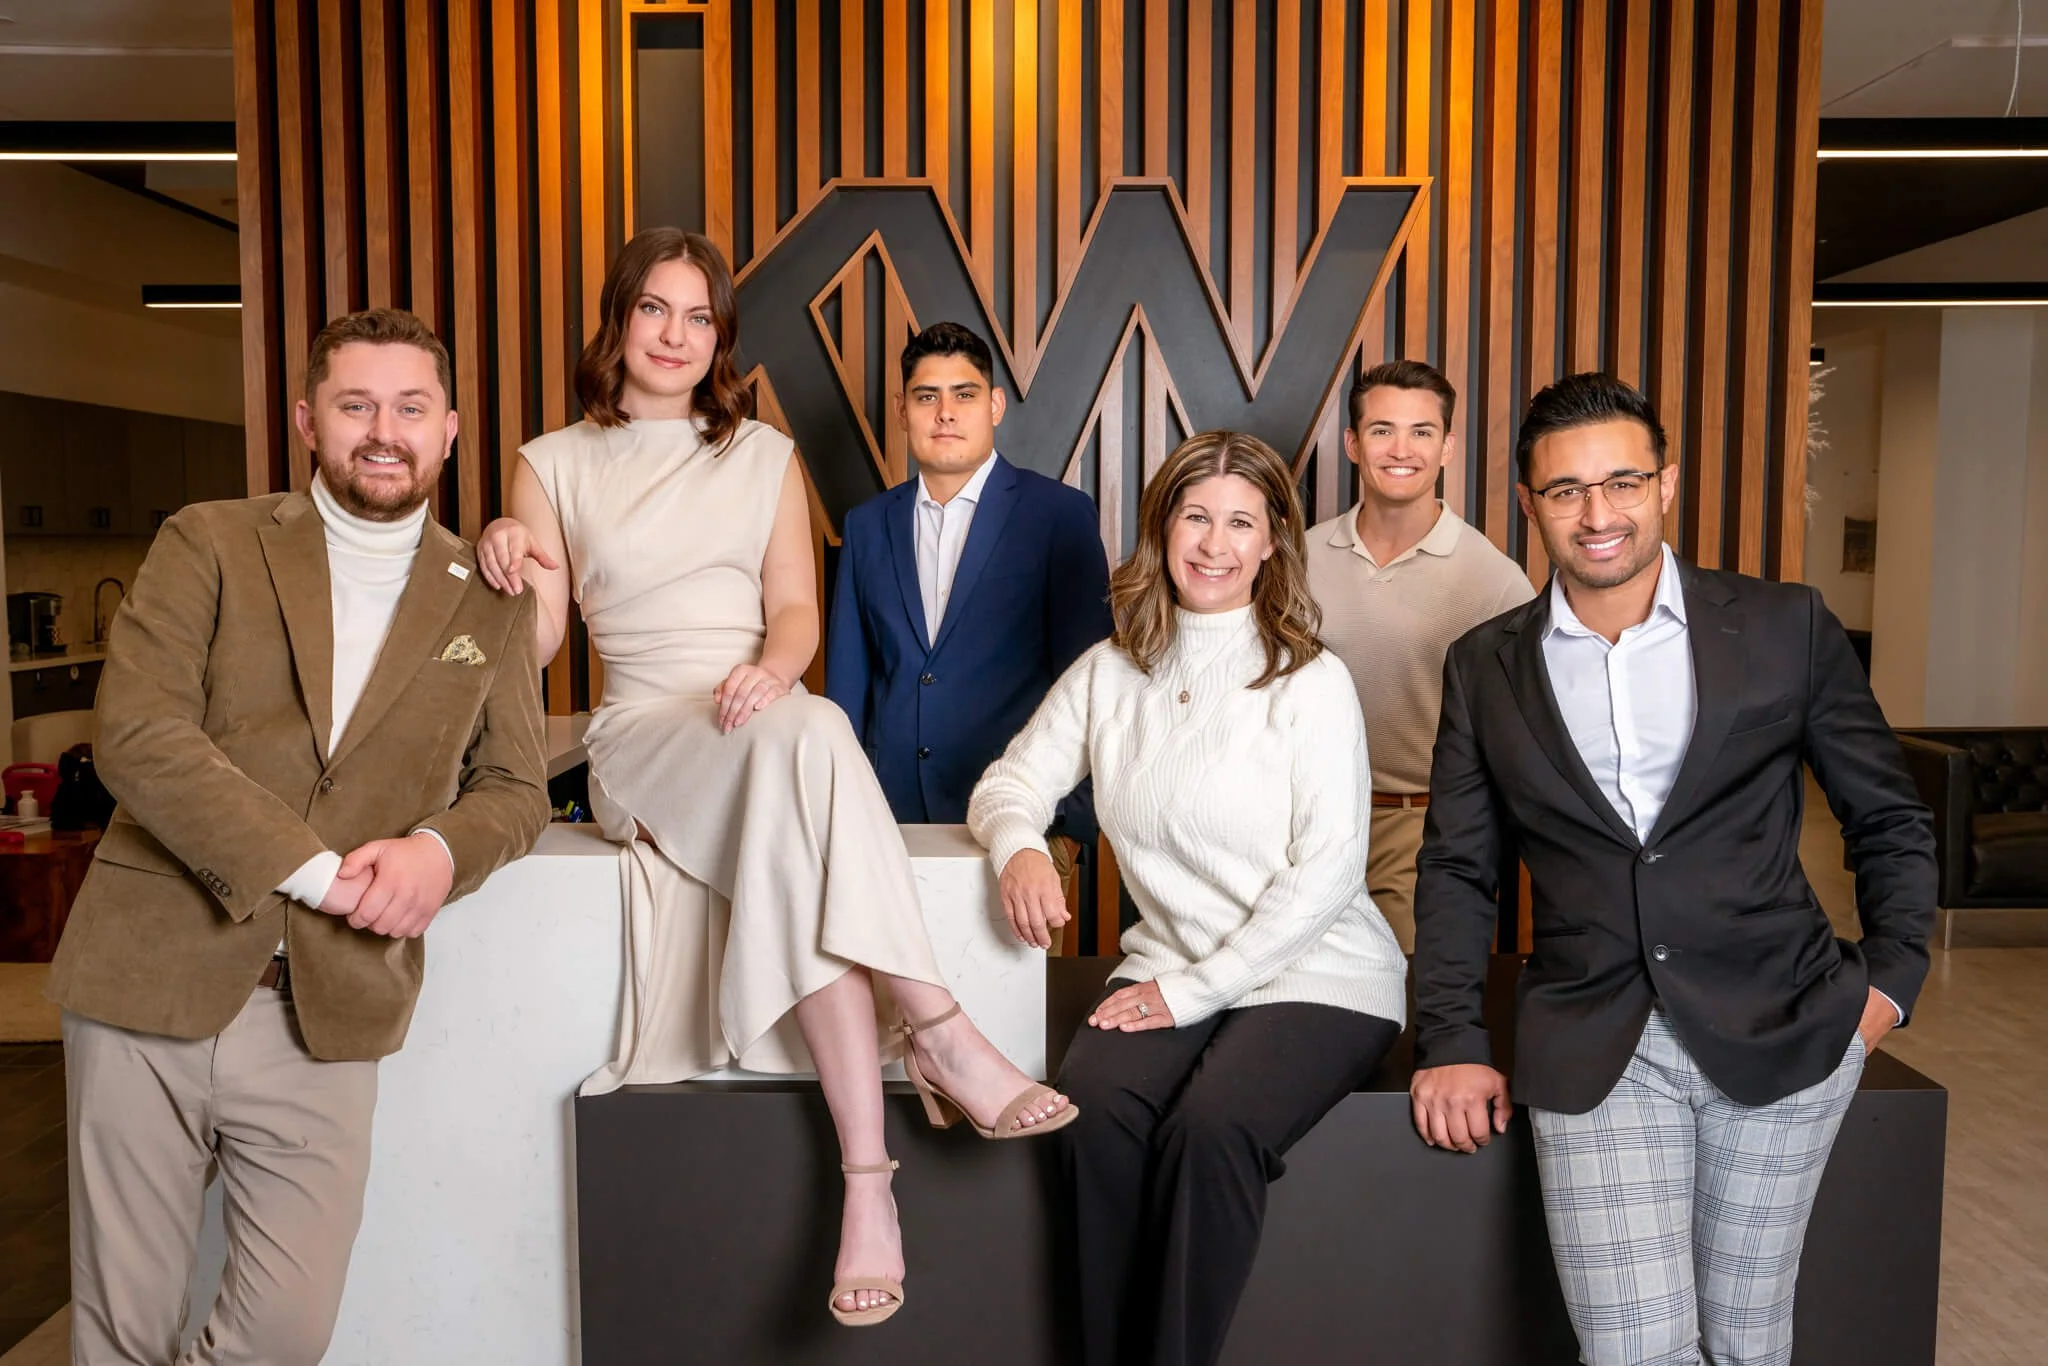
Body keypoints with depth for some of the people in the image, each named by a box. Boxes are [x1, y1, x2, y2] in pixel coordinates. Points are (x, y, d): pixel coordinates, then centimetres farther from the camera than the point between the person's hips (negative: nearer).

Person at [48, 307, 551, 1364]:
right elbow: (135, 733, -9)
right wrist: (314, 871, -17)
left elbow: (516, 788, 10)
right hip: (148, 984, -1)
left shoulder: (488, 605, 7)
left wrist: (440, 848, -14)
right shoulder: (209, 544, 2)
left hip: (327, 1013, 1)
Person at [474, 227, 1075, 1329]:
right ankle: (941, 1037, -36)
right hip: (644, 731, -2)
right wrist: (506, 561, -15)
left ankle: (866, 1180, -36)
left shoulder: (763, 456, 18)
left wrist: (773, 669, -15)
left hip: (764, 716, 2)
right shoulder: (554, 464, 14)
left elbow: (797, 609, 9)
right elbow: (535, 641, 7)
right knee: (809, 734, -37)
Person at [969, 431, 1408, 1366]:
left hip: (1314, 975, -3)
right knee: (1093, 1107, -25)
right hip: (1168, 967, 3)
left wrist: (1194, 990, -13)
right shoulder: (1109, 673, 7)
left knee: (1210, 1127, -30)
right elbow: (1008, 784, 11)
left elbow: (1328, 869, -10)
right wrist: (1018, 847, -15)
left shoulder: (1311, 682, -5)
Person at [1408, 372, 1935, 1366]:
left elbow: (1890, 821, 11)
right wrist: (1451, 1043, 1)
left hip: (1779, 1031, 0)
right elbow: (1457, 869, 8)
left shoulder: (1786, 627, 2)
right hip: (1594, 1049, 0)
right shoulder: (1486, 667, 5)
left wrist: (1890, 979, 2)